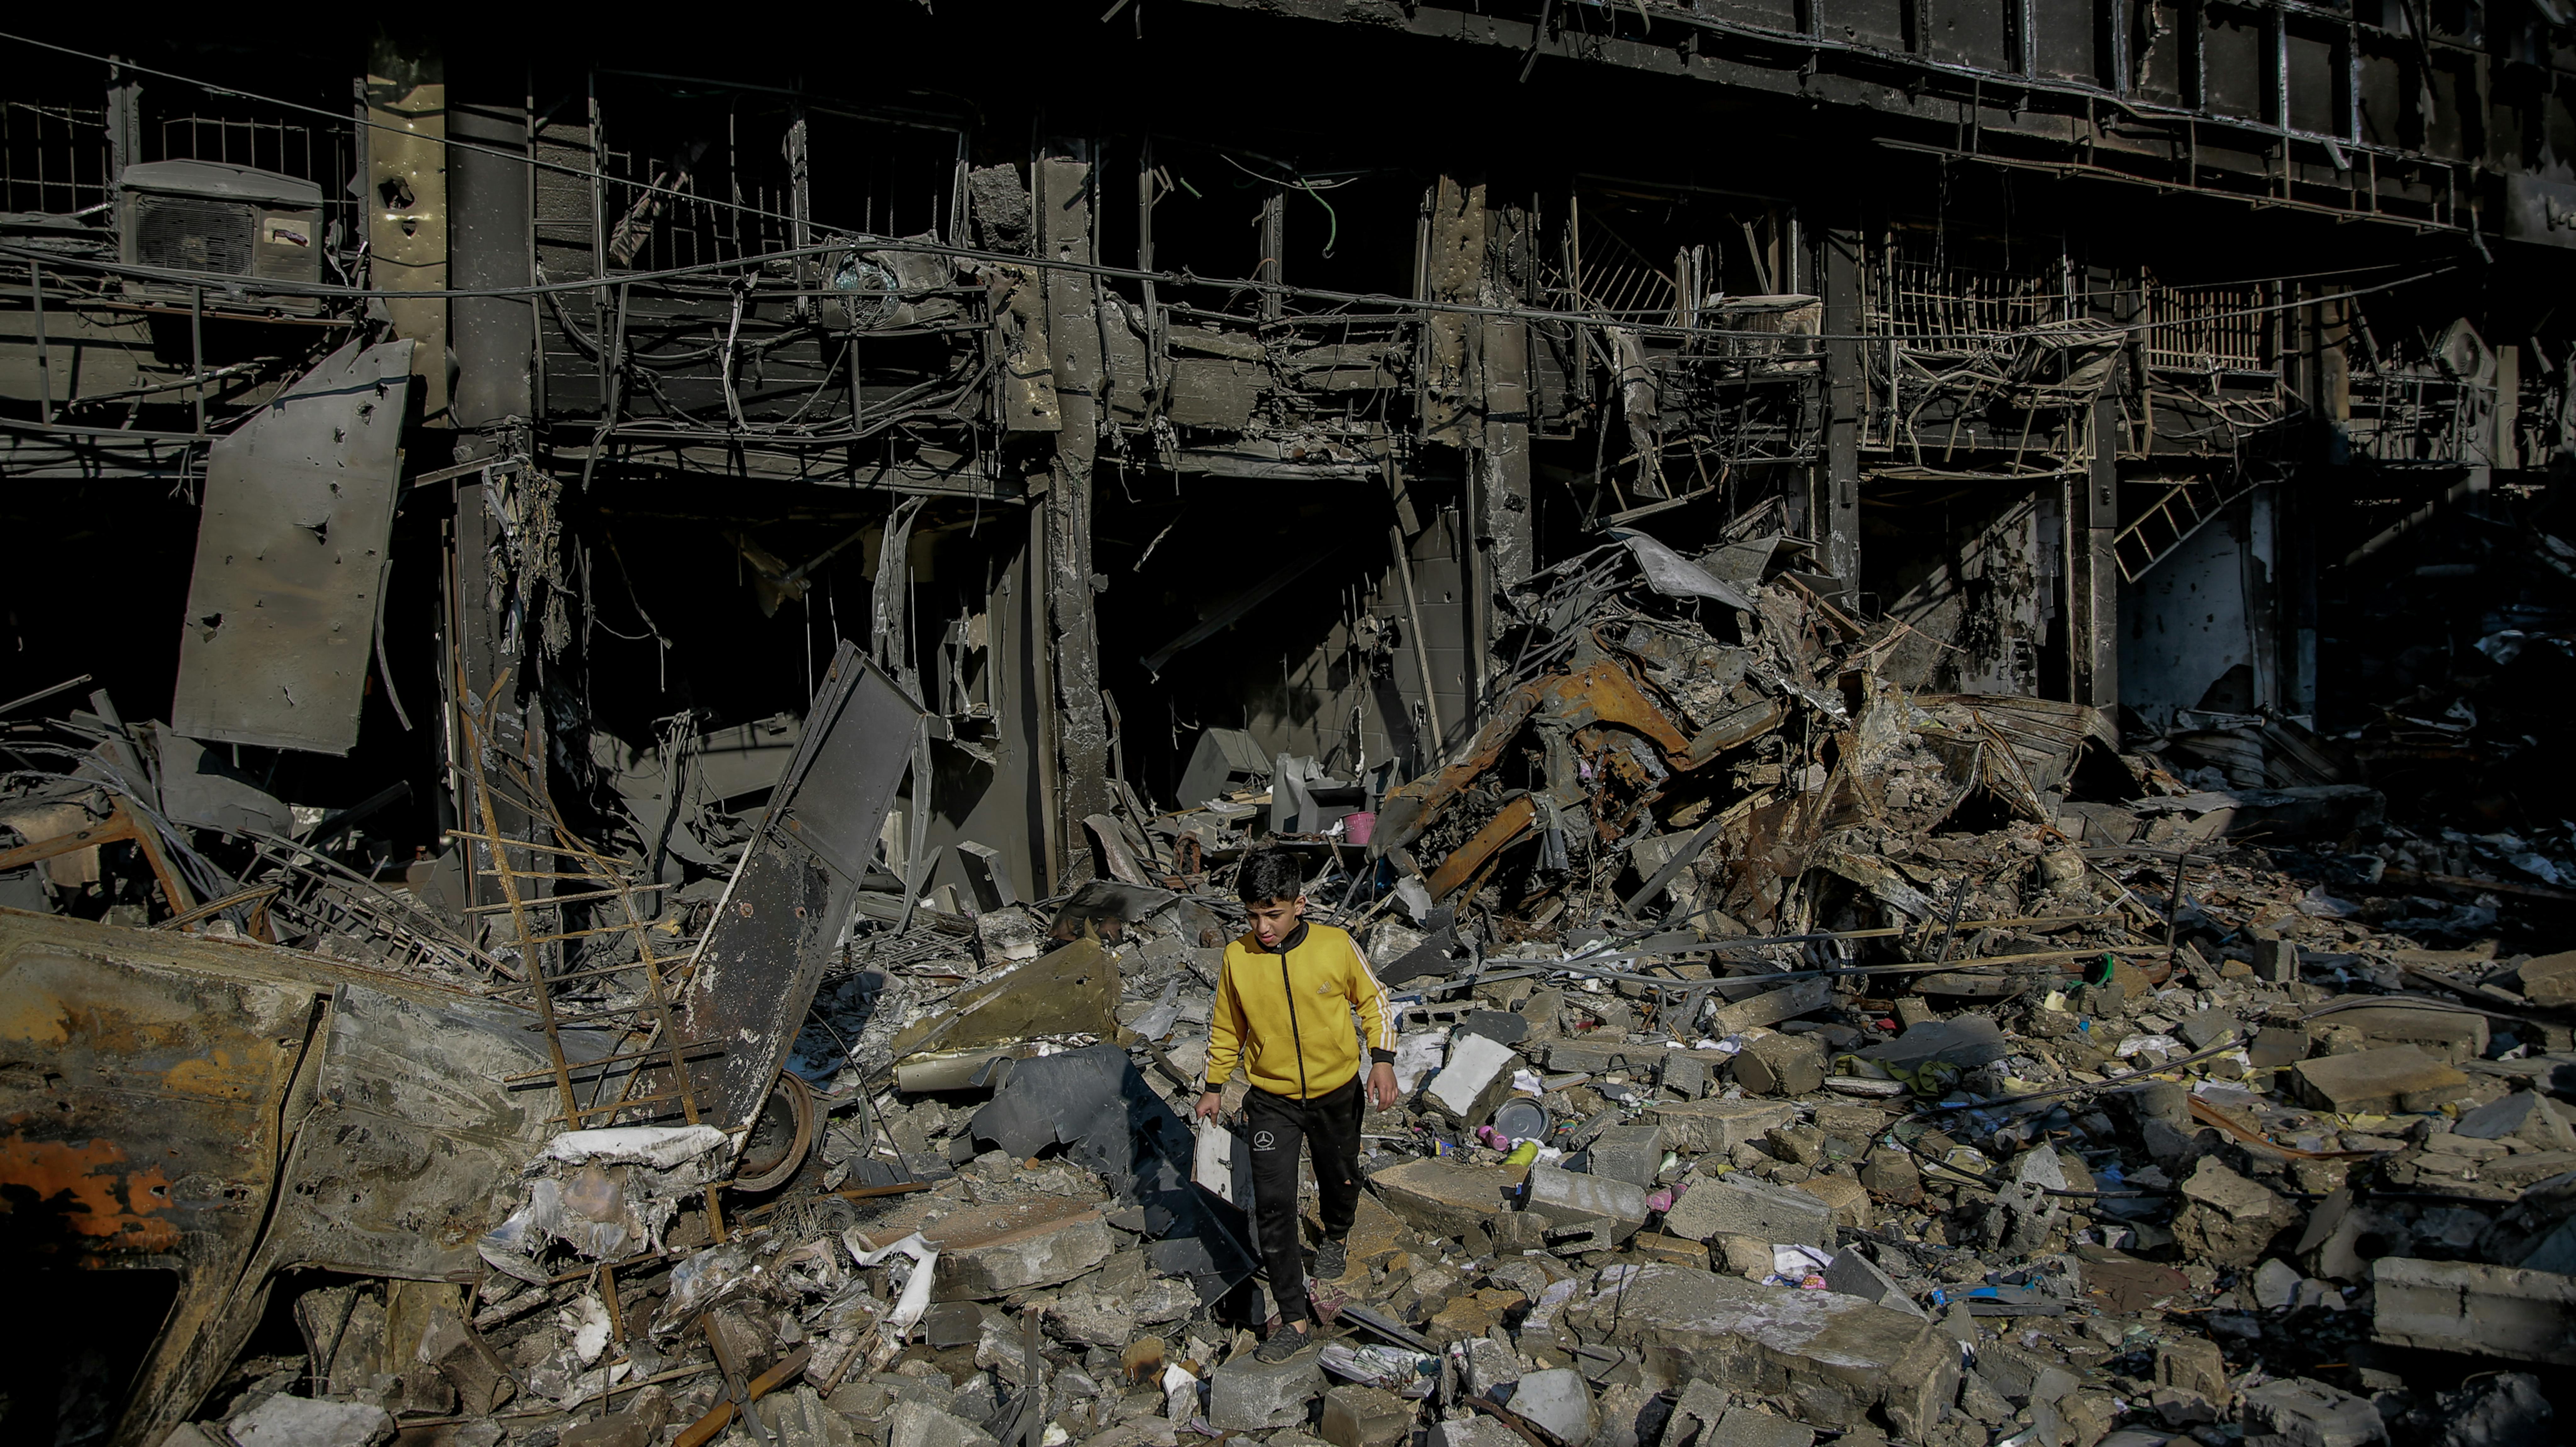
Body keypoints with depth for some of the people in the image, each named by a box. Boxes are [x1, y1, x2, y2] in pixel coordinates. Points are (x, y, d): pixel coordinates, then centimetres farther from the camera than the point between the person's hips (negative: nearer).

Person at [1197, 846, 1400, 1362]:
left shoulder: (1335, 946, -17)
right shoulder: (1238, 957, -13)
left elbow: (1372, 998, -1)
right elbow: (1226, 1026, 3)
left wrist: (1382, 1058, -11)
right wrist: (1214, 1086, 9)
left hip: (1336, 1091, 0)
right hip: (1272, 1100, 0)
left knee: (1340, 1179, 22)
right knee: (1273, 1205, -8)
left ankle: (1336, 1239, 56)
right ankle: (1292, 1319, 3)